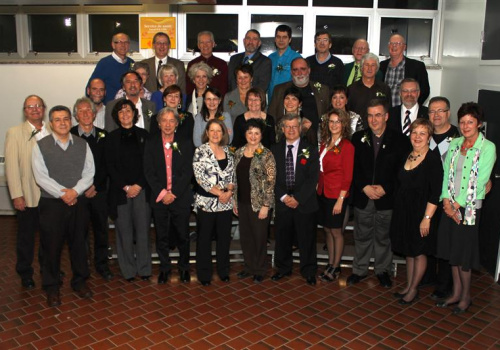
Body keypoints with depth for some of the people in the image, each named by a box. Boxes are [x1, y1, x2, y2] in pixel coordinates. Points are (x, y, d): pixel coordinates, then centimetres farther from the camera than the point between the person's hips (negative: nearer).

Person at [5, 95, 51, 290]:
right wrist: (16, 195, -12)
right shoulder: (14, 133, -2)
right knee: (26, 237, 11)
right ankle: (25, 274, 28)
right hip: (28, 196, -2)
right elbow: (11, 166, -6)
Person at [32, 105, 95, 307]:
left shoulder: (82, 145, 6)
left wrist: (74, 191, -13)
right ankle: (51, 288, 18)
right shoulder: (41, 146, -2)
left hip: (77, 202, 2)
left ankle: (80, 281, 27)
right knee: (51, 245, 4)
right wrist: (62, 193, -16)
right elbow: (41, 176, -9)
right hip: (51, 203, -2)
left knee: (78, 243, 10)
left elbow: (89, 173, 1)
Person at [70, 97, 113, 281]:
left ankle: (101, 264, 23)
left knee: (101, 229, 9)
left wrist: (95, 185, -8)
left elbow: (106, 165, 3)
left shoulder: (103, 135, 7)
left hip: (99, 191, 2)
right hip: (77, 192, -2)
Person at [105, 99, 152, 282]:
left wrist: (139, 185, -7)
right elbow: (110, 166, 3)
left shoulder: (143, 134, 8)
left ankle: (144, 268, 13)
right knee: (124, 231, 2)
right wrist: (125, 187, -6)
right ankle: (128, 270, 13)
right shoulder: (112, 137, 7)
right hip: (120, 190, 0)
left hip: (142, 189, 0)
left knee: (143, 229, 0)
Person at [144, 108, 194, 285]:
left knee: (183, 236, 7)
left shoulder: (185, 145, 3)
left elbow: (188, 172, -3)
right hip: (159, 198, 1)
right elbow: (149, 172, -2)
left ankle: (184, 267, 25)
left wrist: (173, 193, -12)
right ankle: (164, 268, 24)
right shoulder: (151, 144, 5)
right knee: (162, 237, 8)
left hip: (181, 198, 0)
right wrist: (162, 192, -13)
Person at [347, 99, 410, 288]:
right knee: (362, 236, 12)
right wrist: (365, 187, -11)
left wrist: (384, 188, -14)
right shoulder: (358, 138, 3)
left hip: (386, 197, -1)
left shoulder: (399, 140, -3)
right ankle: (359, 270, 27)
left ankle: (382, 270, 28)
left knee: (383, 237, 10)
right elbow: (353, 168, 1)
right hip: (362, 196, 2)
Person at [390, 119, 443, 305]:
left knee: (419, 252, 8)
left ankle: (413, 289, 22)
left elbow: (435, 194, -17)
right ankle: (408, 286, 30)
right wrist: (397, 211, 10)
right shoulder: (406, 157, 7)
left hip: (421, 213, -6)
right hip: (403, 212, 6)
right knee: (408, 251, 17)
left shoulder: (433, 160, -14)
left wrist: (427, 218, -20)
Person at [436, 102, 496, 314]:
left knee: (463, 254, 2)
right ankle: (456, 293, 27)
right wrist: (446, 200, -7)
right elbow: (446, 173, 6)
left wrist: (458, 204, -13)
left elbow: (480, 181, -12)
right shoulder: (454, 144, 8)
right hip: (450, 206, 5)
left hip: (469, 207, -5)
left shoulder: (488, 147, -7)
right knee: (452, 251, 12)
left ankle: (465, 297, 20)